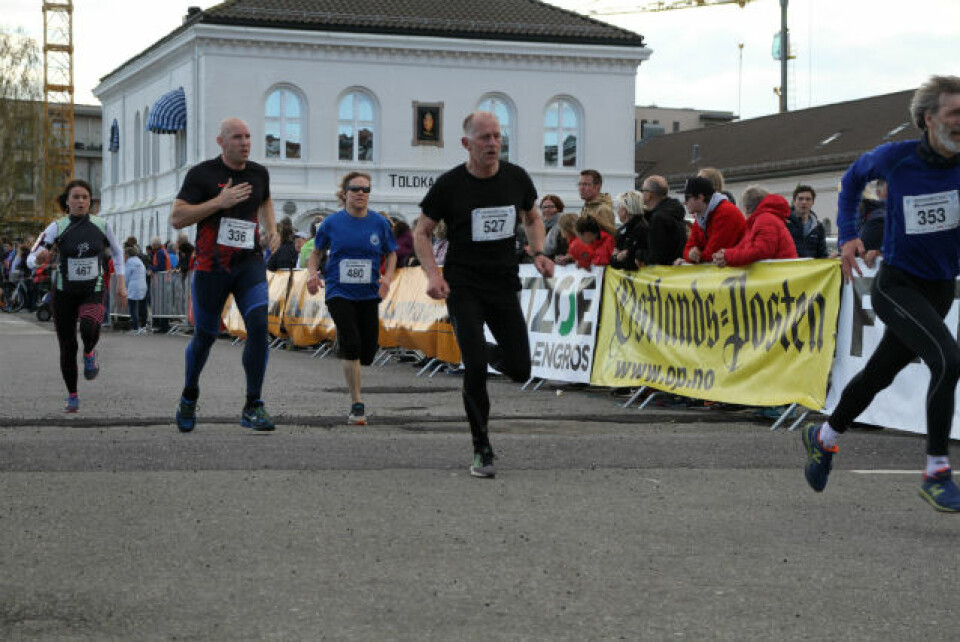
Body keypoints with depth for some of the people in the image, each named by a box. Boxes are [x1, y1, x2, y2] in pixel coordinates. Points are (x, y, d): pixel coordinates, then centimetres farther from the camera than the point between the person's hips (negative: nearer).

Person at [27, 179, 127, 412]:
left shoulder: (102, 225, -3)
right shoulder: (57, 228, -8)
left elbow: (117, 252, 14)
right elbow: (30, 259, -12)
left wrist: (121, 284, 9)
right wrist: (39, 256, -36)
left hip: (93, 292, -1)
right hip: (64, 294, 1)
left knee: (89, 327, -32)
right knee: (67, 347, 4)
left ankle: (89, 353, 2)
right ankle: (72, 396, 24)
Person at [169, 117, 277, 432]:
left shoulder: (258, 173, 8)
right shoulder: (201, 174, -7)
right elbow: (176, 218, -13)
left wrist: (270, 228, 14)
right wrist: (219, 202, -20)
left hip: (250, 264, 3)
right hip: (210, 267, -3)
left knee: (259, 326, -17)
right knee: (205, 336, 8)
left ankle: (252, 407, -11)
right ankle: (189, 397, 35)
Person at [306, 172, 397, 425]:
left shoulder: (380, 223, 0)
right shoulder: (332, 223, -2)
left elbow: (391, 254, 11)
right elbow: (317, 252, 9)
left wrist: (387, 277, -7)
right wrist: (312, 273, -10)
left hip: (368, 295, 2)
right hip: (339, 293, -2)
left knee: (367, 352, 2)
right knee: (351, 343, -18)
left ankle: (350, 370, 41)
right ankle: (357, 404, -9)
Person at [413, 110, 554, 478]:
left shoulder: (516, 178, 0)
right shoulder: (449, 185, -8)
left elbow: (532, 218, 19)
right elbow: (422, 233, 1)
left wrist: (538, 253, -1)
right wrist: (433, 274, -15)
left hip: (504, 285, 3)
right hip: (463, 287, -3)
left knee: (520, 371, 0)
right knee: (474, 368, -14)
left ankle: (487, 352, 37)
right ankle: (482, 451, 2)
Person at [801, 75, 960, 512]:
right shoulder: (896, 158, -12)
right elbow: (853, 178, 8)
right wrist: (848, 235, 0)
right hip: (897, 284, -4)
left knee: (880, 373, 19)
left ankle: (824, 437, 44)